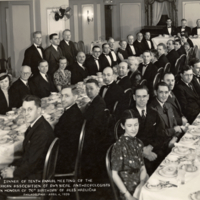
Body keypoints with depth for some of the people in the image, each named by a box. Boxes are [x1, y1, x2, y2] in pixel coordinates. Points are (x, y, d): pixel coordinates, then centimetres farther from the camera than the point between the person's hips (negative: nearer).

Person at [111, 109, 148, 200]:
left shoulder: (138, 143, 6)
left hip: (140, 186, 5)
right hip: (129, 190, -5)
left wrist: (142, 183, -9)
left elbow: (142, 168, 9)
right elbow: (114, 174, -11)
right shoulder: (119, 146, -12)